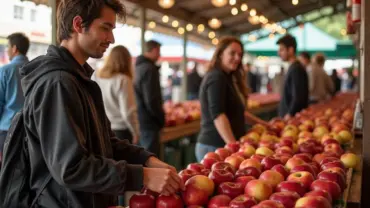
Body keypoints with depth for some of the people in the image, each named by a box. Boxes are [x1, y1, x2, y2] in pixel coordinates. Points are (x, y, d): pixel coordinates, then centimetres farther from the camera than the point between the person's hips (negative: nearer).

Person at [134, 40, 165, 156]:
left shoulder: (138, 67, 12)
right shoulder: (149, 69, -16)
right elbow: (152, 101, -20)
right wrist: (161, 119, -6)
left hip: (139, 120, 9)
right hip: (148, 122, -9)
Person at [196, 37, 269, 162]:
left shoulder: (228, 78, 17)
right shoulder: (216, 78, -12)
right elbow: (218, 115, -22)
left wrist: (261, 123, 26)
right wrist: (233, 145, -28)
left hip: (225, 145, 9)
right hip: (214, 147, -9)